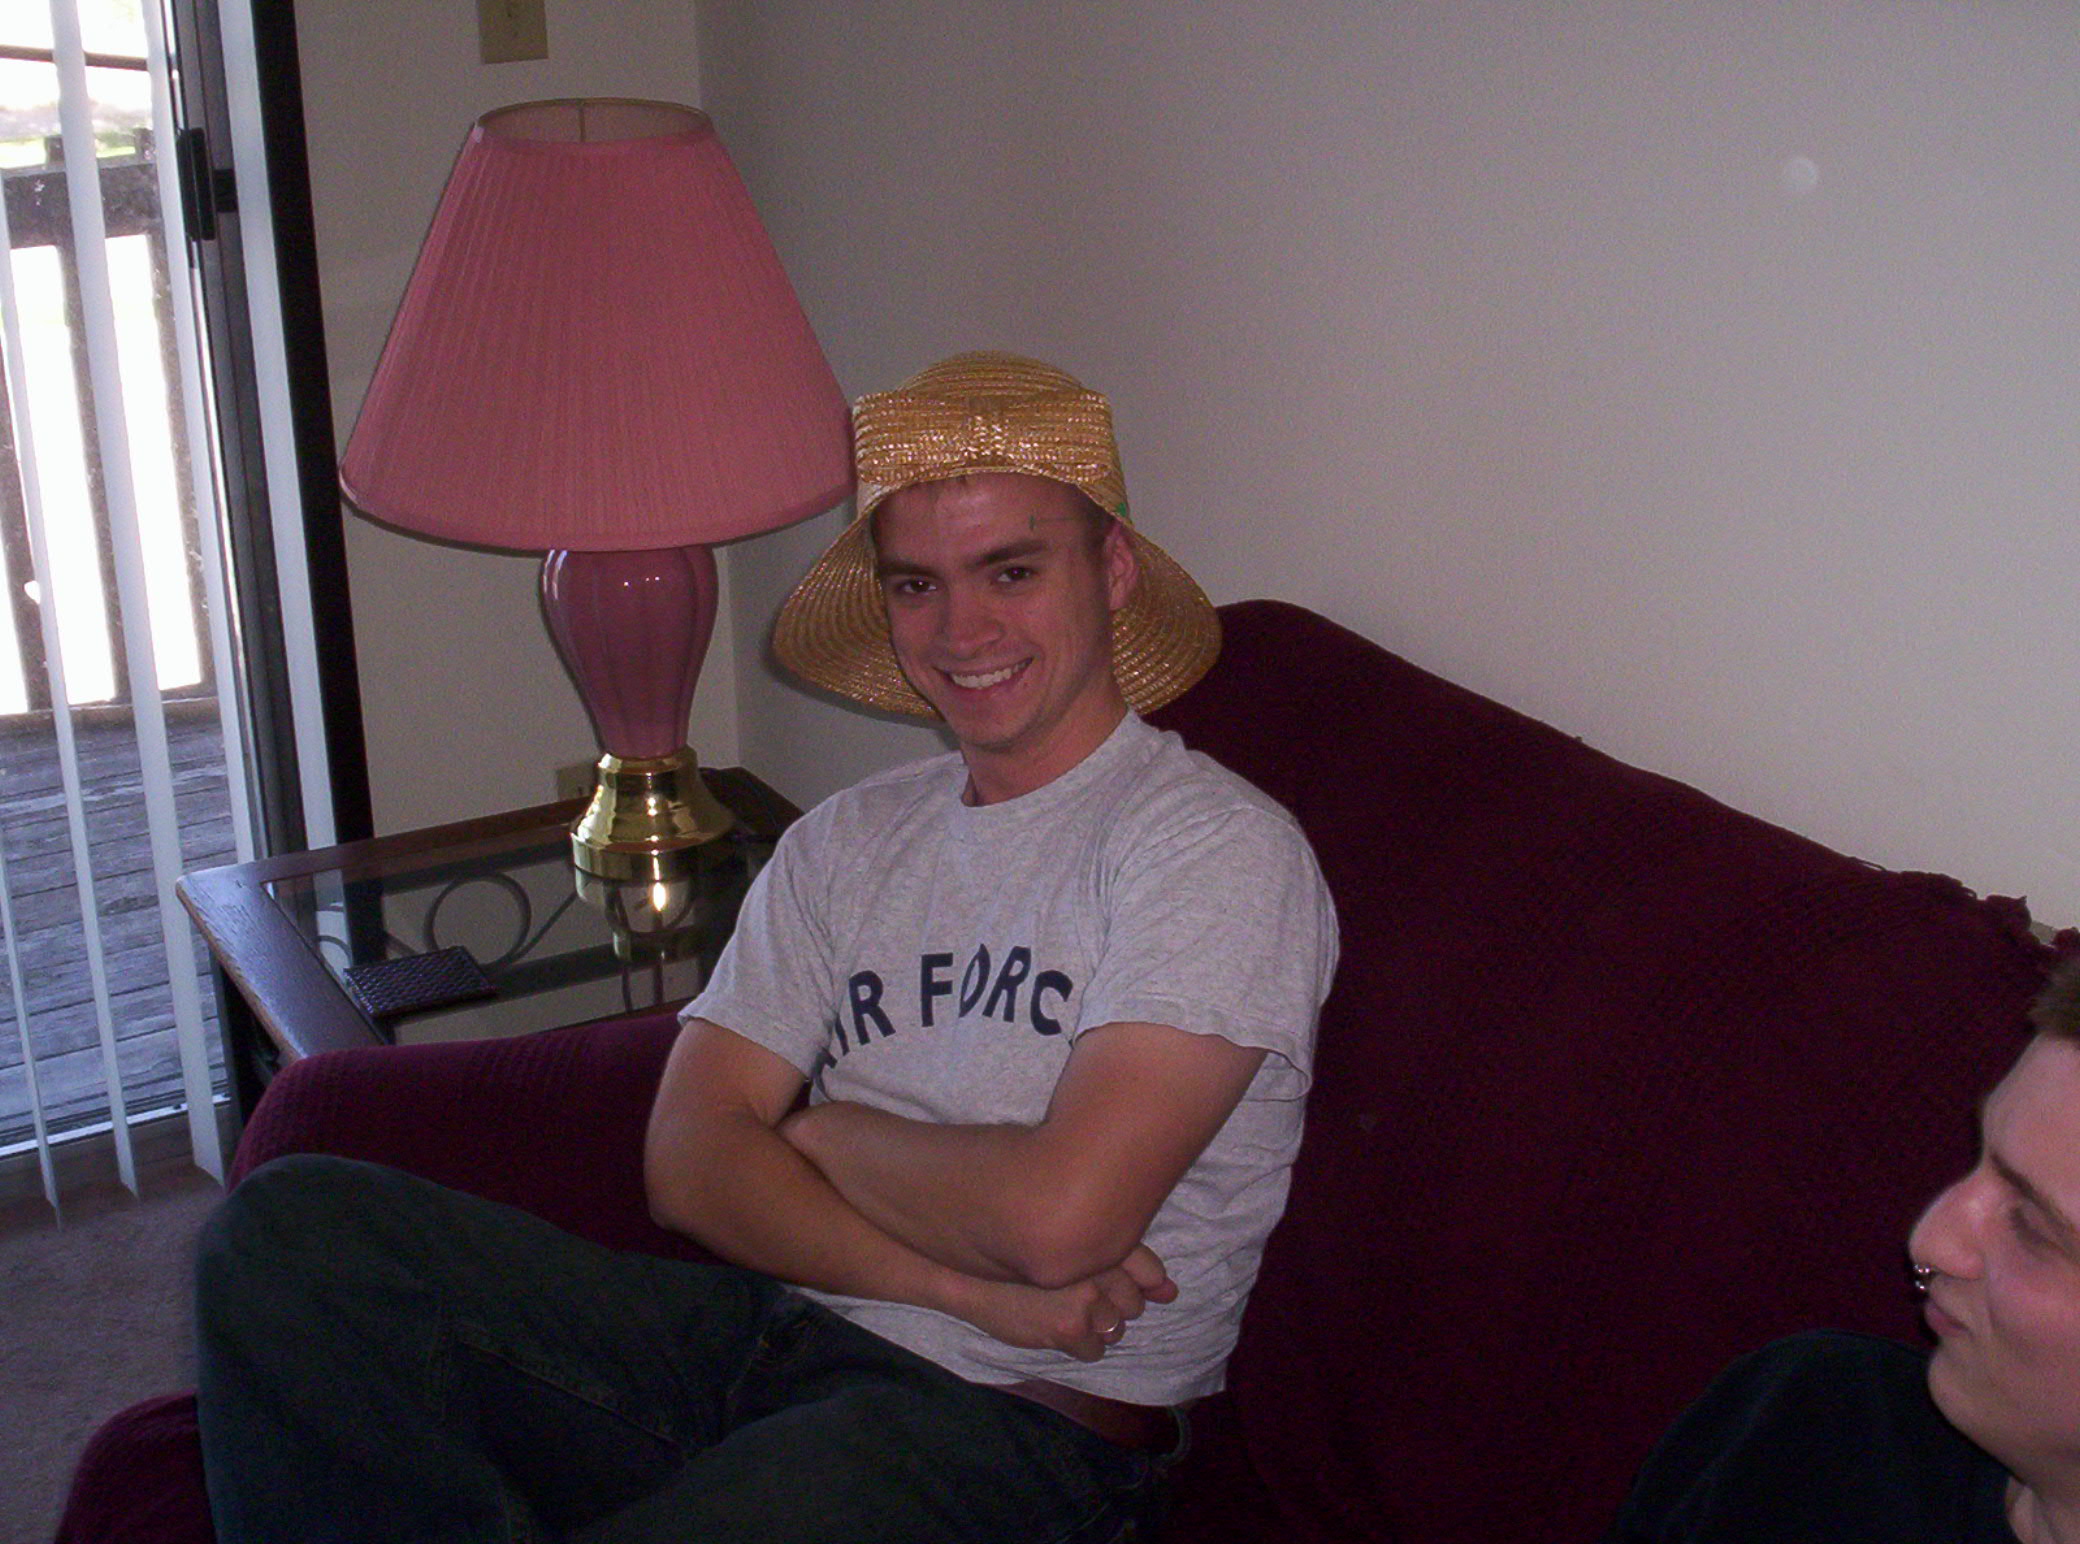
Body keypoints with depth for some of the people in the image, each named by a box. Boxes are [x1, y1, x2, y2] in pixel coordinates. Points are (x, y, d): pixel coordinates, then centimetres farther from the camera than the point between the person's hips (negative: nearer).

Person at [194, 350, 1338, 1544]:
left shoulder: (1216, 846, -5)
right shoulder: (840, 846, 15)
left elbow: (1059, 1214, -18)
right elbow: (692, 1163, 3)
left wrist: (822, 1130, 1)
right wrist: (966, 1284, -12)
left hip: (1018, 1432, -6)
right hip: (758, 1339, 6)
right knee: (291, 1229, -12)